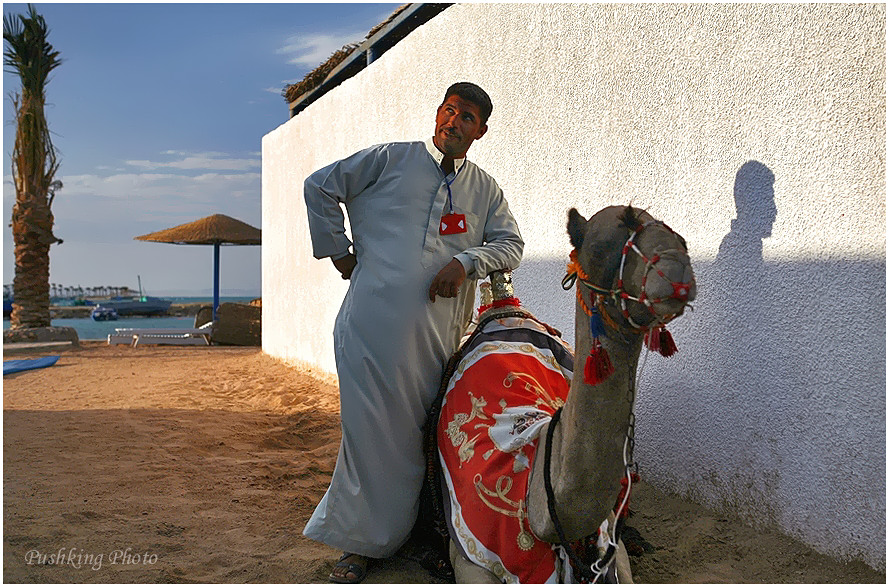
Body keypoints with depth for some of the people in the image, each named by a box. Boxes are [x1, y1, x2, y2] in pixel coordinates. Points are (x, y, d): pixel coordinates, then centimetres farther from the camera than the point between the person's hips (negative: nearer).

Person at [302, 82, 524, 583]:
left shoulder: (486, 190, 17)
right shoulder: (391, 159, 8)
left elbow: (512, 244, 12)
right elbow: (320, 186, 11)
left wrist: (467, 262, -7)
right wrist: (338, 251, 6)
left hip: (438, 332, 3)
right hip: (373, 321, -2)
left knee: (416, 435, 4)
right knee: (372, 430, -1)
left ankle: (401, 534, 20)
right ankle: (359, 543, 12)